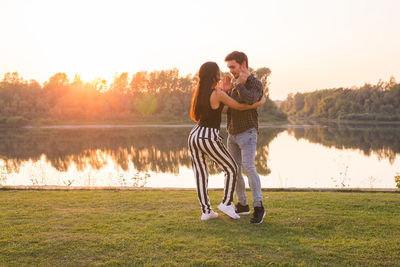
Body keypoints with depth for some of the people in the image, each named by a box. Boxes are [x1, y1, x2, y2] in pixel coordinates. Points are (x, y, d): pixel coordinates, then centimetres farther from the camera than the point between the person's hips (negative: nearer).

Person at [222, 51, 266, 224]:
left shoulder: (255, 84, -9)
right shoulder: (236, 87, 16)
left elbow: (250, 101, -30)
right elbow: (225, 110, 13)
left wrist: (240, 84, -15)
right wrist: (225, 91, -1)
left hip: (247, 133, -8)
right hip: (232, 134, 8)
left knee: (248, 168, -22)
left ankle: (258, 208, -19)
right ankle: (242, 205, 22)